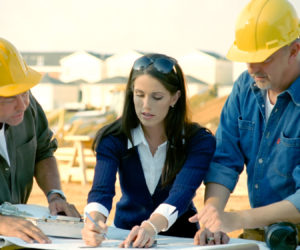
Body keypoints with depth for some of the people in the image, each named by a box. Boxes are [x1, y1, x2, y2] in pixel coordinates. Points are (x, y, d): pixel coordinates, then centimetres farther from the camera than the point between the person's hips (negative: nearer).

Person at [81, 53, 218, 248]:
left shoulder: (200, 142, -9)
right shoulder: (112, 138, -4)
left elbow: (182, 193, -24)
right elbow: (101, 190, -17)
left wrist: (151, 227, -43)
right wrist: (95, 221, -41)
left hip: (180, 237, -1)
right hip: (126, 236, 2)